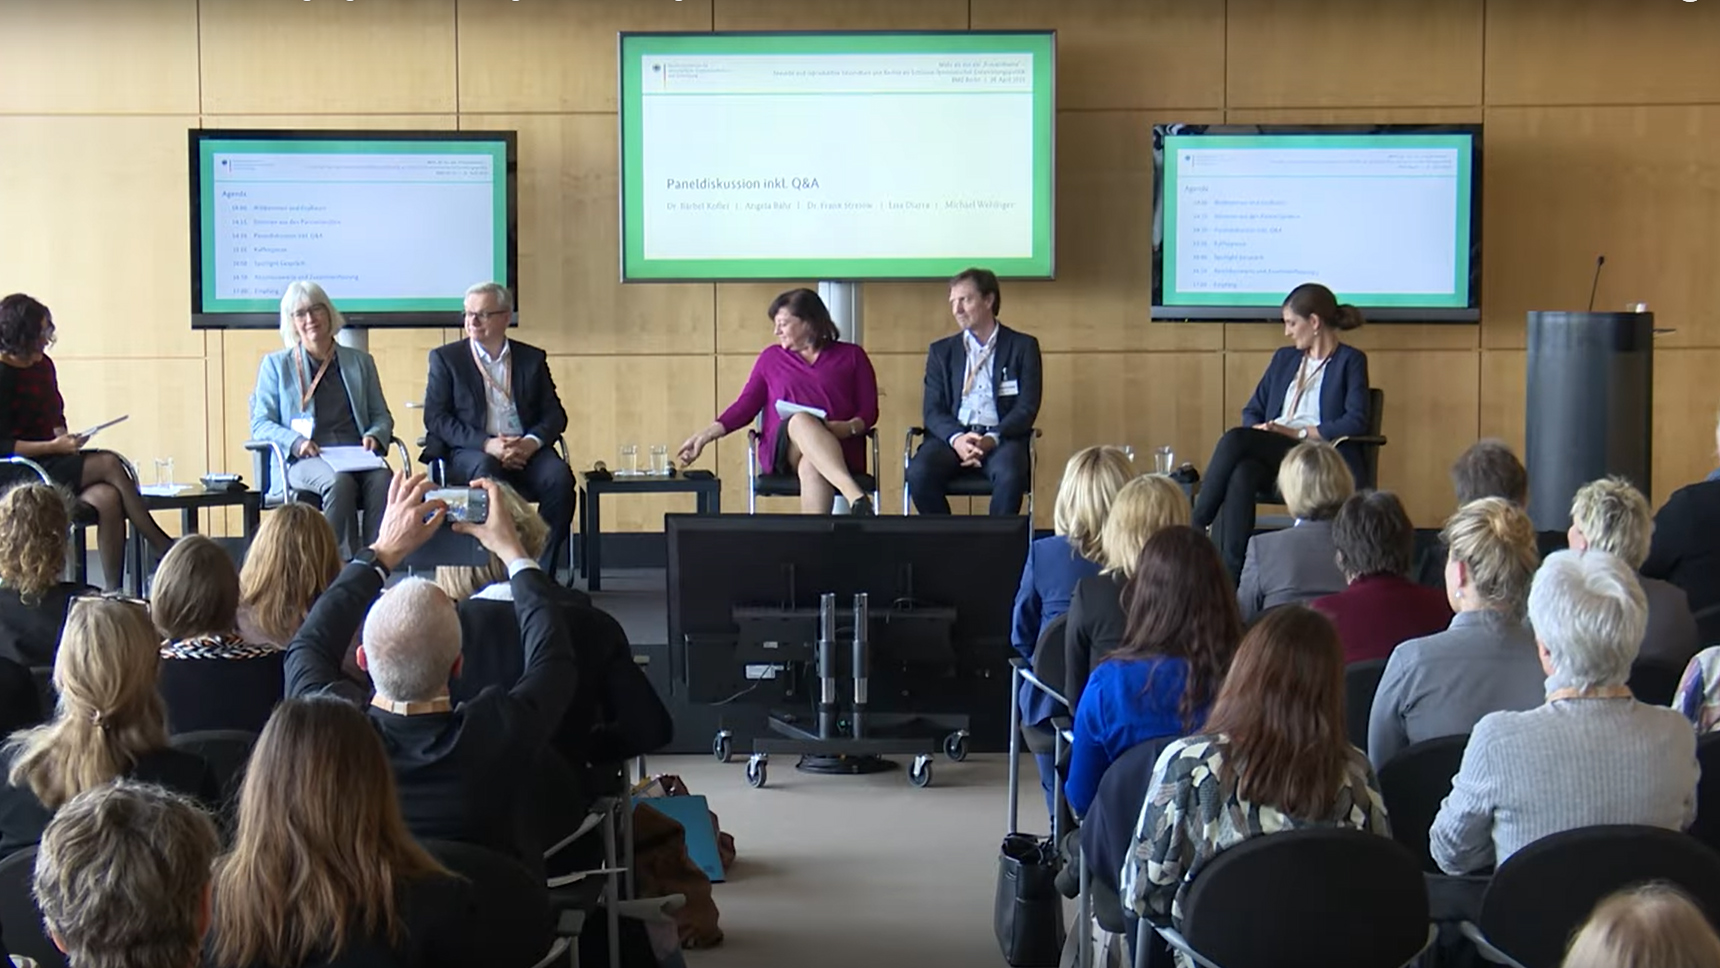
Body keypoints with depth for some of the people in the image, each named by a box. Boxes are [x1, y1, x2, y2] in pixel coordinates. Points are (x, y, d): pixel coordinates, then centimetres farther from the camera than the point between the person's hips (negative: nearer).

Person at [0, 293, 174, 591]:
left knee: (108, 498, -24)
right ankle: (163, 548, -14)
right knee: (110, 465, -23)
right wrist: (54, 447, -19)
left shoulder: (43, 366, 11)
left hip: (50, 461, 7)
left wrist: (64, 439, 1)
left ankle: (113, 591, -26)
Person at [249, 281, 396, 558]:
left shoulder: (360, 362, 24)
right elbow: (261, 424, 9)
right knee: (339, 481, -37)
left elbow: (382, 416, 21)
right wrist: (296, 442, -12)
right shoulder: (275, 365, 18)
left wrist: (374, 436, -5)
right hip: (303, 461, -2)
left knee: (381, 480, -34)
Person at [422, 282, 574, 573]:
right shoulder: (445, 358, 10)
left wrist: (532, 442, -13)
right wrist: (486, 444, -15)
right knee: (487, 472, -37)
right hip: (469, 453, -2)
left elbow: (555, 414, 11)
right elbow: (435, 418, -1)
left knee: (559, 477, -29)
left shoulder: (532, 359, 16)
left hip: (525, 450, 2)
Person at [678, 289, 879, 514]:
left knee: (811, 466, -40)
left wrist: (849, 427, -11)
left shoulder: (851, 356, 16)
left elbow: (869, 412, 11)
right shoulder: (771, 358, 23)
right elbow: (746, 404, 16)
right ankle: (855, 497, -57)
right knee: (802, 421, -38)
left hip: (840, 448, 0)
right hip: (781, 451, 1)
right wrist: (707, 434, 2)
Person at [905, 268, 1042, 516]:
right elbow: (932, 410, 8)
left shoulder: (1023, 347, 10)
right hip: (952, 436, 2)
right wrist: (956, 438, -15)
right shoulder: (942, 351, 17)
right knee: (918, 473, -30)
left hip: (1002, 437, -2)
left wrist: (992, 439, -17)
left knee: (1009, 474, -37)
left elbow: (1027, 408, 1)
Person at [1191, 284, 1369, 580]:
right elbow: (1252, 411, 22)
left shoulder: (1350, 361, 5)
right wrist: (1259, 431, -3)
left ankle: (1195, 526, -25)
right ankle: (1229, 574, -40)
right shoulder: (1284, 358, 24)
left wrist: (1299, 432, -14)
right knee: (1240, 476, -33)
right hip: (1273, 454, 5)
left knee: (1235, 439, -30)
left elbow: (1356, 421, -8)